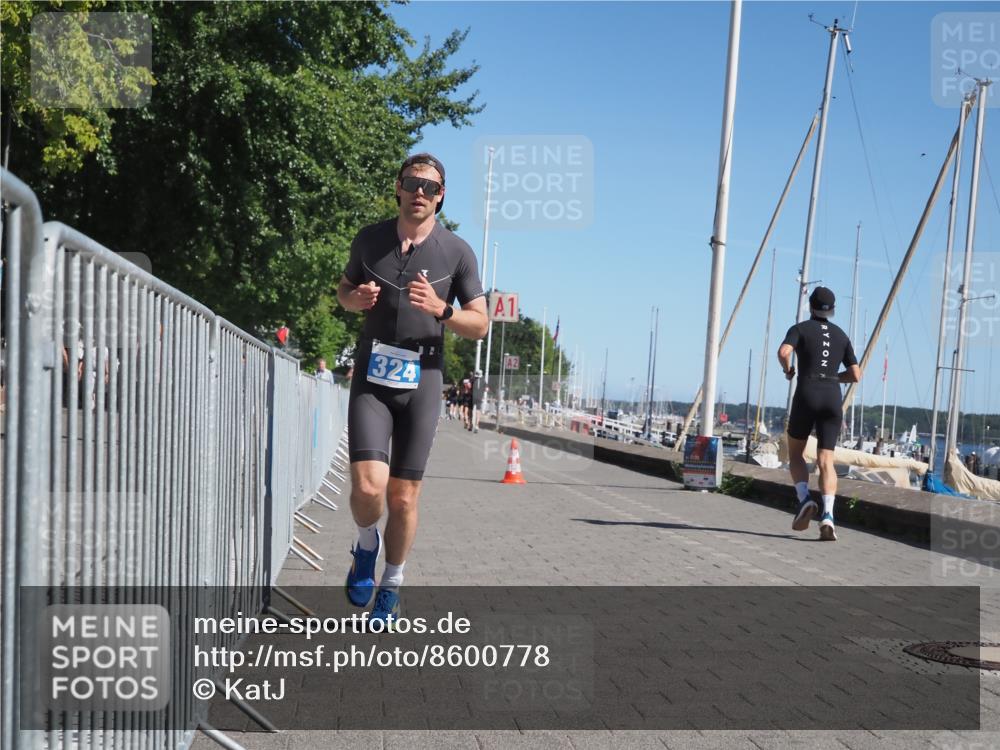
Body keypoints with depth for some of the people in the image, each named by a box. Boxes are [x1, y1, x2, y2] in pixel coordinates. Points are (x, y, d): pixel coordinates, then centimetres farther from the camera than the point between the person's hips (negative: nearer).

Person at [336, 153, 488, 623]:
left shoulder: (456, 251, -1)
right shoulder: (369, 240, 4)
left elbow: (480, 325, 1)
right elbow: (344, 290, 20)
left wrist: (440, 309, -19)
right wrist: (357, 298, -5)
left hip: (421, 382, 0)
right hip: (371, 379, 0)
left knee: (403, 497, 5)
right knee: (368, 487, -17)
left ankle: (391, 585, 27)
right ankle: (367, 545, 17)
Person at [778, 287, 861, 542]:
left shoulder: (800, 328, 7)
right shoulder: (841, 336, 18)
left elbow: (783, 352, -14)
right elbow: (856, 375, 14)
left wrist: (787, 369, 7)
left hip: (806, 396, -2)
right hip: (832, 398, 3)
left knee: (795, 454, 15)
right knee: (825, 461, -2)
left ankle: (804, 499, -9)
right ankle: (827, 516, -23)